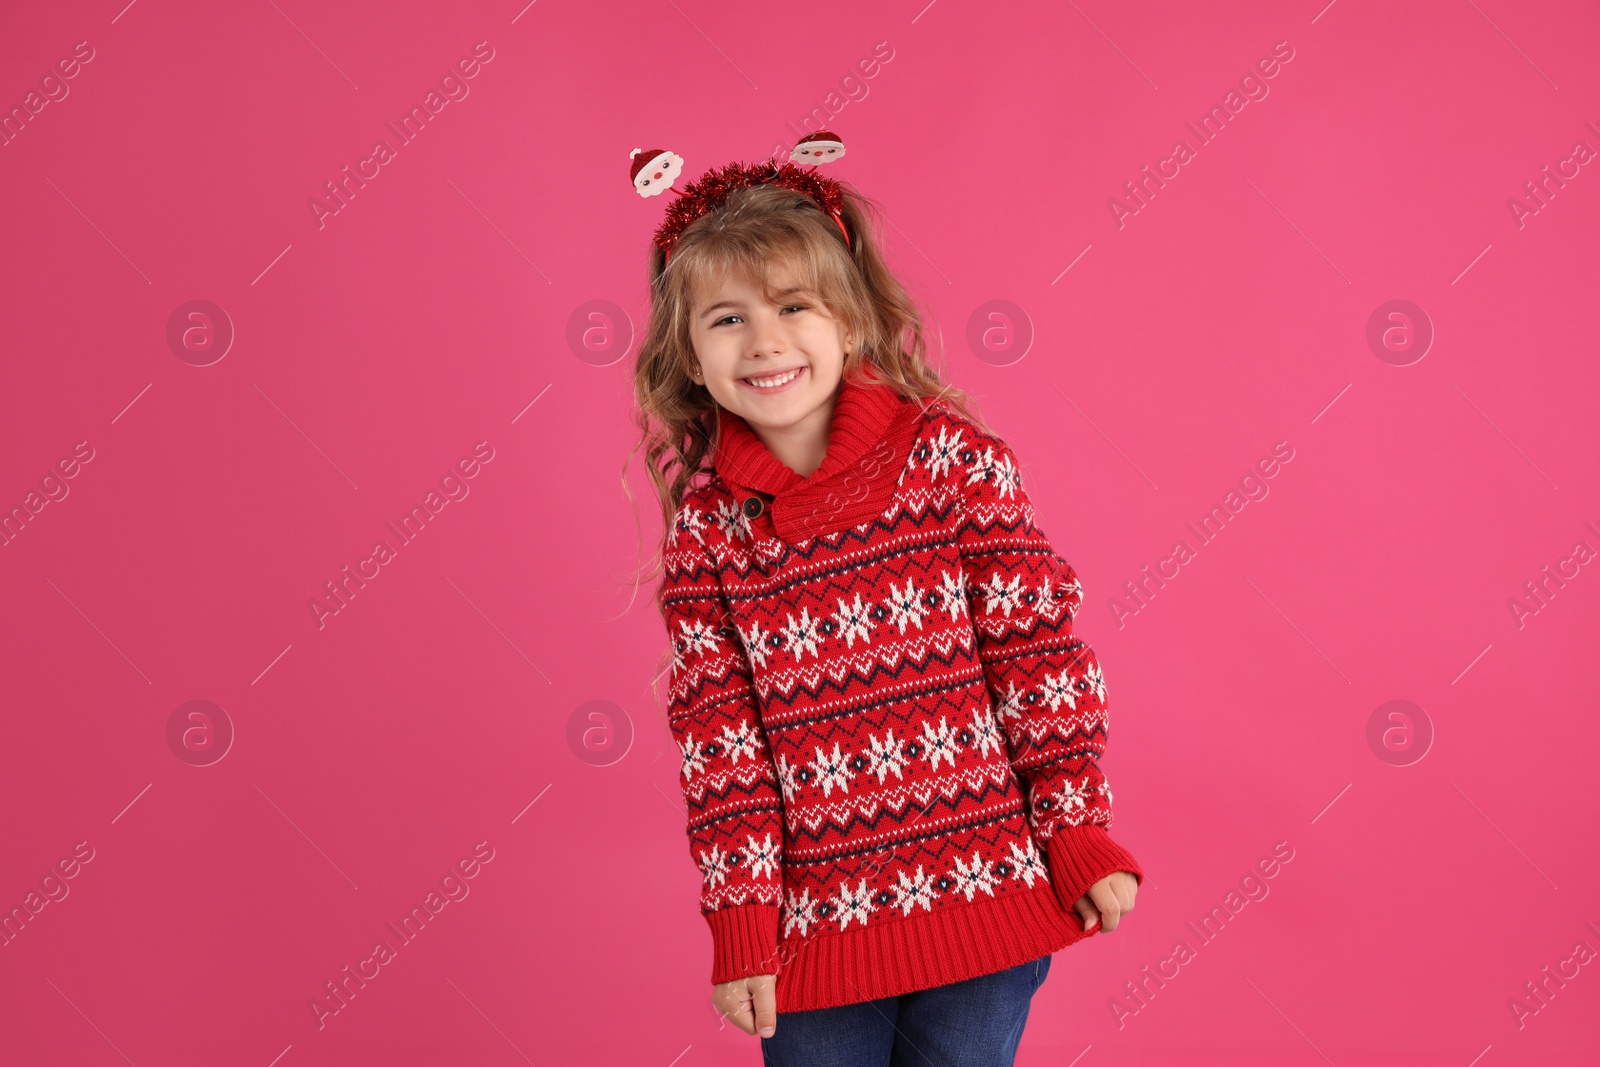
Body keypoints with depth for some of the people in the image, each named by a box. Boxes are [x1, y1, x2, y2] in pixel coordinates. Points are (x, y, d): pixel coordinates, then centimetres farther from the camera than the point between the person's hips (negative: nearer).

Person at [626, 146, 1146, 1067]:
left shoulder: (950, 452, -6)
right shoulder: (706, 518, -1)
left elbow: (1039, 648, -4)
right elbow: (717, 733, 0)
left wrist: (1081, 835, -4)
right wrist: (740, 920, -1)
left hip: (986, 887, -1)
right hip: (816, 918, 1)